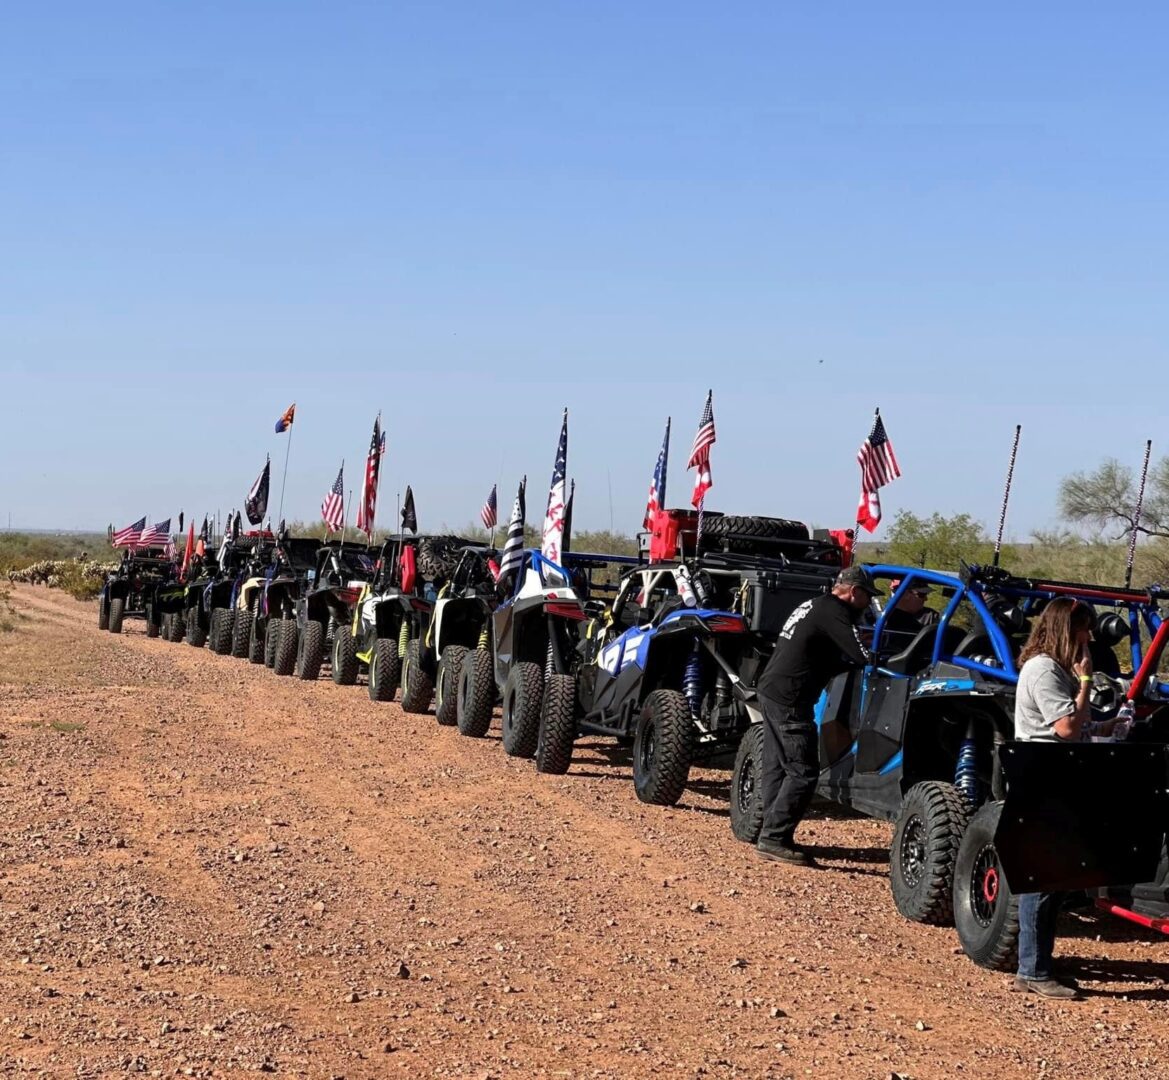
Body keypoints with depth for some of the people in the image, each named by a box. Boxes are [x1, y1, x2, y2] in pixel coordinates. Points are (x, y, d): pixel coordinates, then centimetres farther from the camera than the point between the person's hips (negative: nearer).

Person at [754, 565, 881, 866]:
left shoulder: (814, 606, 19)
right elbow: (864, 657, -20)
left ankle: (772, 835, 16)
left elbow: (833, 659, 23)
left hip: (771, 689, 10)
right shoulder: (833, 612, -12)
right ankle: (774, 838, -8)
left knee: (776, 767, 13)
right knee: (802, 772, -7)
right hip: (790, 699, -10)